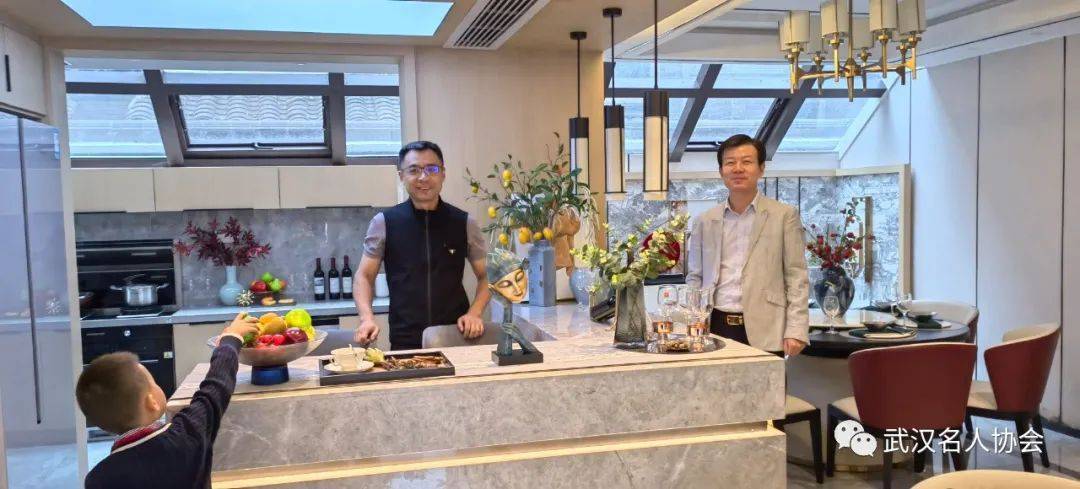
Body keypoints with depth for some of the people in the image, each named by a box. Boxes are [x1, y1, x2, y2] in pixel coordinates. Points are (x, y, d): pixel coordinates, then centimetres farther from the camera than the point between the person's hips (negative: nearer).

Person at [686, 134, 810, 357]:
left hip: (763, 333, -2)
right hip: (715, 328, 2)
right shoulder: (704, 221, 12)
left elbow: (796, 277, 1)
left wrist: (796, 330, -8)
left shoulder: (784, 216, 5)